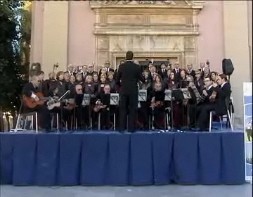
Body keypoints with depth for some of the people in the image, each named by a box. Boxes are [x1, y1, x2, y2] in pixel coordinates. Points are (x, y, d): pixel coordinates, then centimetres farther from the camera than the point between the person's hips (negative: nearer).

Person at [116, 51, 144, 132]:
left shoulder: (121, 66, -2)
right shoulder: (137, 67, -5)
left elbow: (117, 80, 0)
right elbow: (141, 79, 0)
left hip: (123, 90, 1)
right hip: (133, 91, -1)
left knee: (123, 109, 8)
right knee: (132, 110, 5)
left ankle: (122, 128, 9)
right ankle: (131, 128, 7)